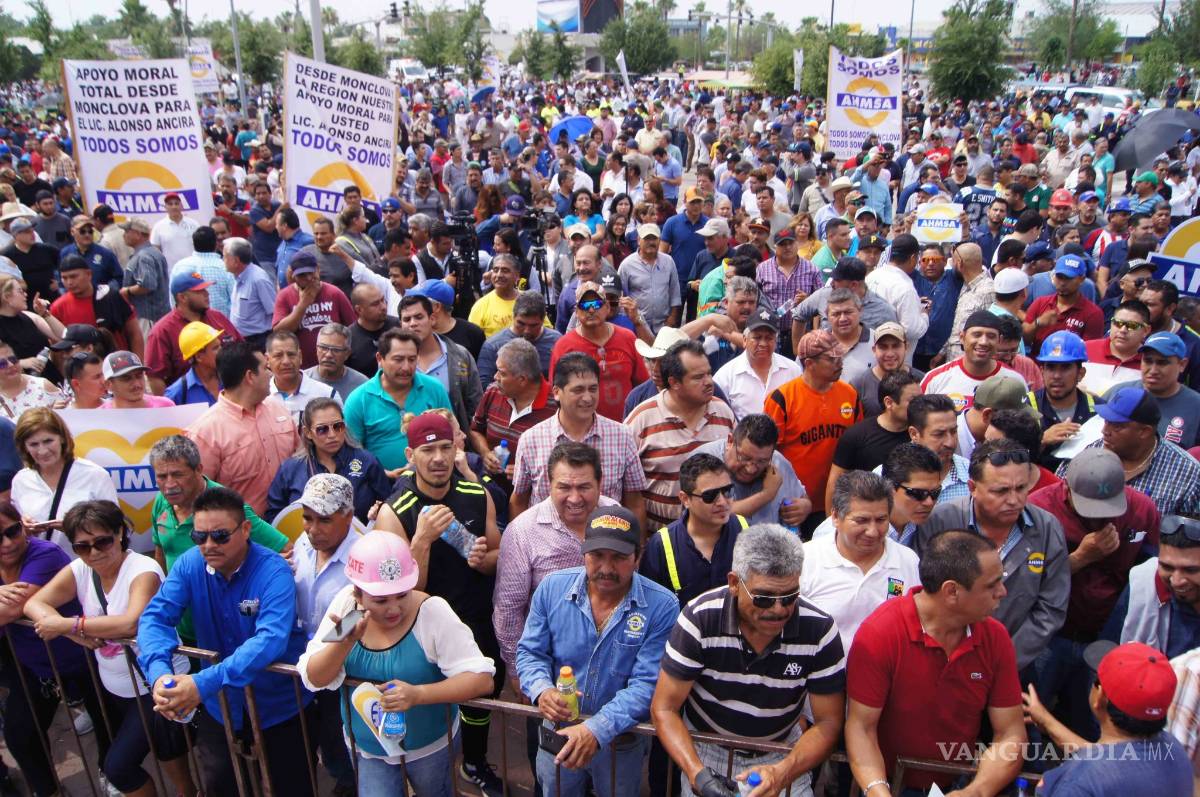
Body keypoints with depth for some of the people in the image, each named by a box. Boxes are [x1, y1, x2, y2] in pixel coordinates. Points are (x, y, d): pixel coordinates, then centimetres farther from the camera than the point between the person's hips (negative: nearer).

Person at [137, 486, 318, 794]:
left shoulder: (273, 571, -25)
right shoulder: (189, 564, -9)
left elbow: (270, 639, -37)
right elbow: (155, 617, -15)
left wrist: (204, 683, -45)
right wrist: (159, 672, -35)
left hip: (280, 705, -4)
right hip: (218, 704, 4)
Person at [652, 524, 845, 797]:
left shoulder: (820, 631, -21)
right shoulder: (699, 619, -25)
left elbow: (829, 722, -14)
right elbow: (664, 708, -18)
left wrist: (783, 773, -30)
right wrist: (697, 774, -32)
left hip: (783, 755, 1)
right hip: (703, 749, -1)